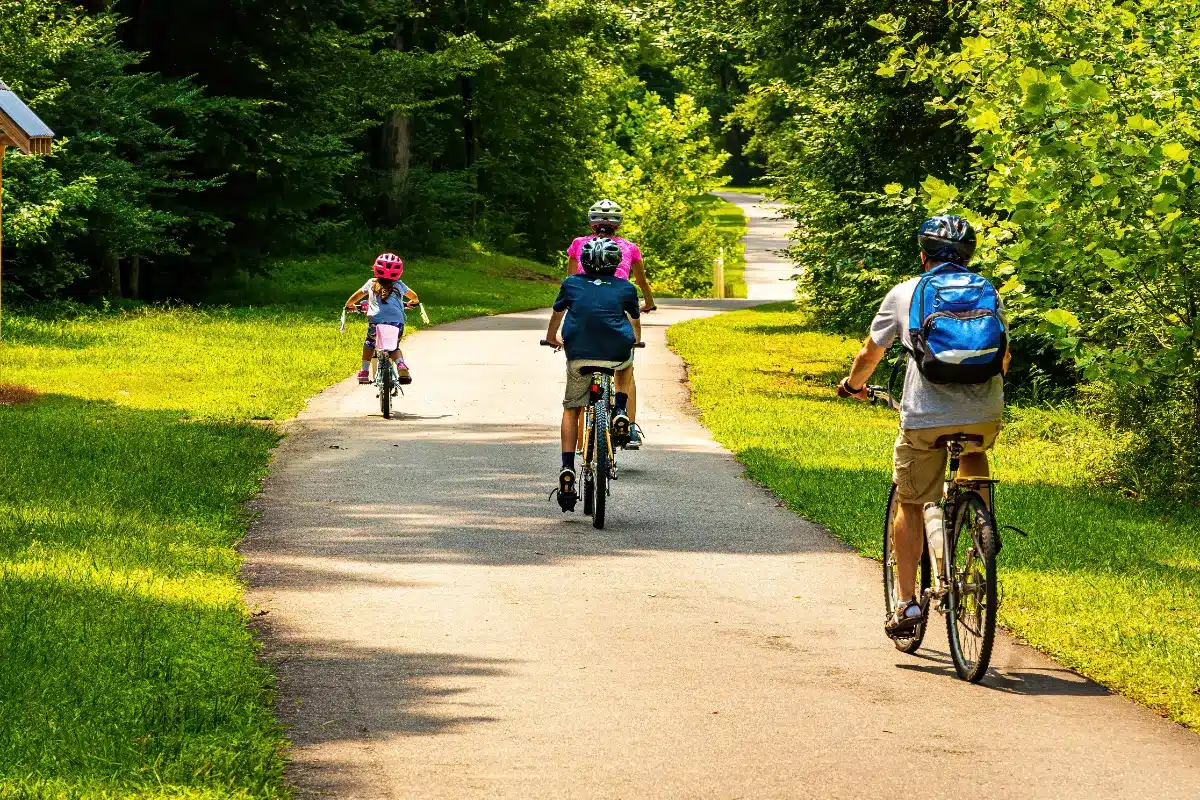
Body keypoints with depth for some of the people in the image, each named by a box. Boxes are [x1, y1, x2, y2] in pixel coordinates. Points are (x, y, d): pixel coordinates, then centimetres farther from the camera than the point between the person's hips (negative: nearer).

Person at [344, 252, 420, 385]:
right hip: (397, 322, 1)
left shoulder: (372, 284, 17)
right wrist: (411, 303, 60)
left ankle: (364, 372, 19)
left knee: (369, 343, 27)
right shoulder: (399, 285, 20)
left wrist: (349, 305, 48)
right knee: (394, 347, 23)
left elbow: (355, 297, 28)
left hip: (376, 321, -1)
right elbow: (414, 297, 38)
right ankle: (401, 365, -6)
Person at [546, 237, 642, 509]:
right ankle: (620, 412, 19)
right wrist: (636, 341, 54)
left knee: (571, 409, 15)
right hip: (616, 354, 0)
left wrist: (552, 339, 52)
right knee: (626, 363, 37)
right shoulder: (625, 288, 14)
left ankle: (567, 468, 0)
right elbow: (636, 321, 32)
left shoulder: (571, 284, 15)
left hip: (579, 356, 0)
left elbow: (557, 315, 32)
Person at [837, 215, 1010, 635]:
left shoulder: (904, 293, 10)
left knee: (910, 504, 13)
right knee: (975, 452, 37)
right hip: (985, 414, 2)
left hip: (925, 415, -2)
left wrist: (853, 384, 37)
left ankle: (907, 602, 8)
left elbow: (871, 353, 16)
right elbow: (1004, 356, 26)